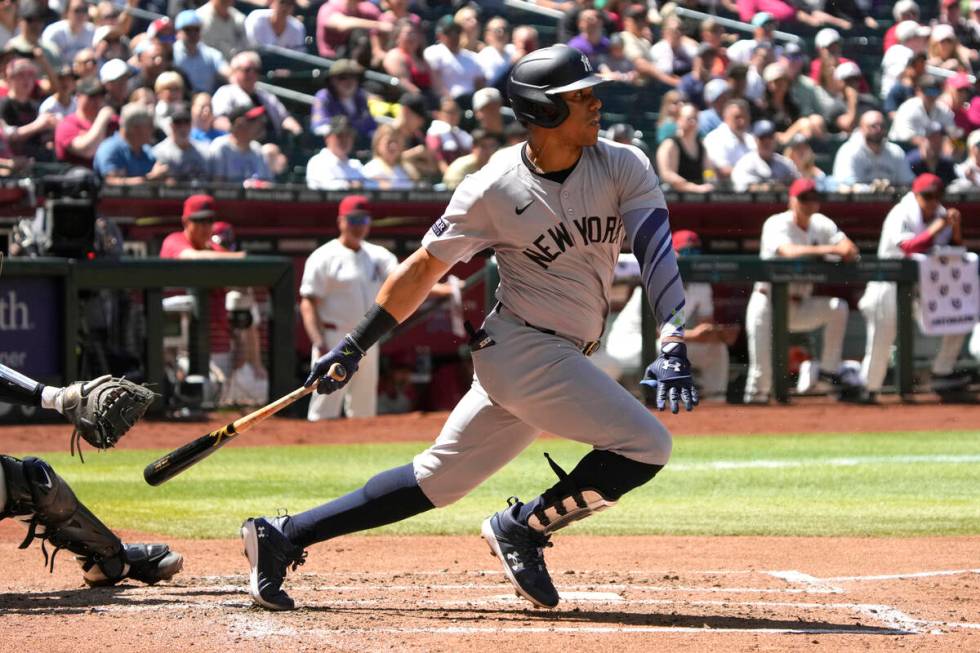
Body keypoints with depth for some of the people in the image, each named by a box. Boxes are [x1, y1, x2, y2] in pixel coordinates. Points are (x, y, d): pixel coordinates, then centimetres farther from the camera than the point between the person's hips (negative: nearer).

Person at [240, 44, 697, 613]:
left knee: (440, 478, 11)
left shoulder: (622, 166, -2)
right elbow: (423, 269, -2)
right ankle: (524, 528, 0)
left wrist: (673, 344, -28)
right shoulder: (495, 188, -12)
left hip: (562, 361, 6)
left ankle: (283, 536, 18)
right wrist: (355, 347, -1)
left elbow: (657, 250, -13)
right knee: (646, 445, -17)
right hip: (523, 349, -6)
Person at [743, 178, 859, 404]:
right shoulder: (776, 224, -16)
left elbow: (848, 248, -10)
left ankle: (829, 370, -10)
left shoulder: (821, 224, 2)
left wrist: (846, 250, -35)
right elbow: (789, 251, -37)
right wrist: (830, 249, -45)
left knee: (838, 308, -18)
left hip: (800, 306, 5)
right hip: (768, 305, -5)